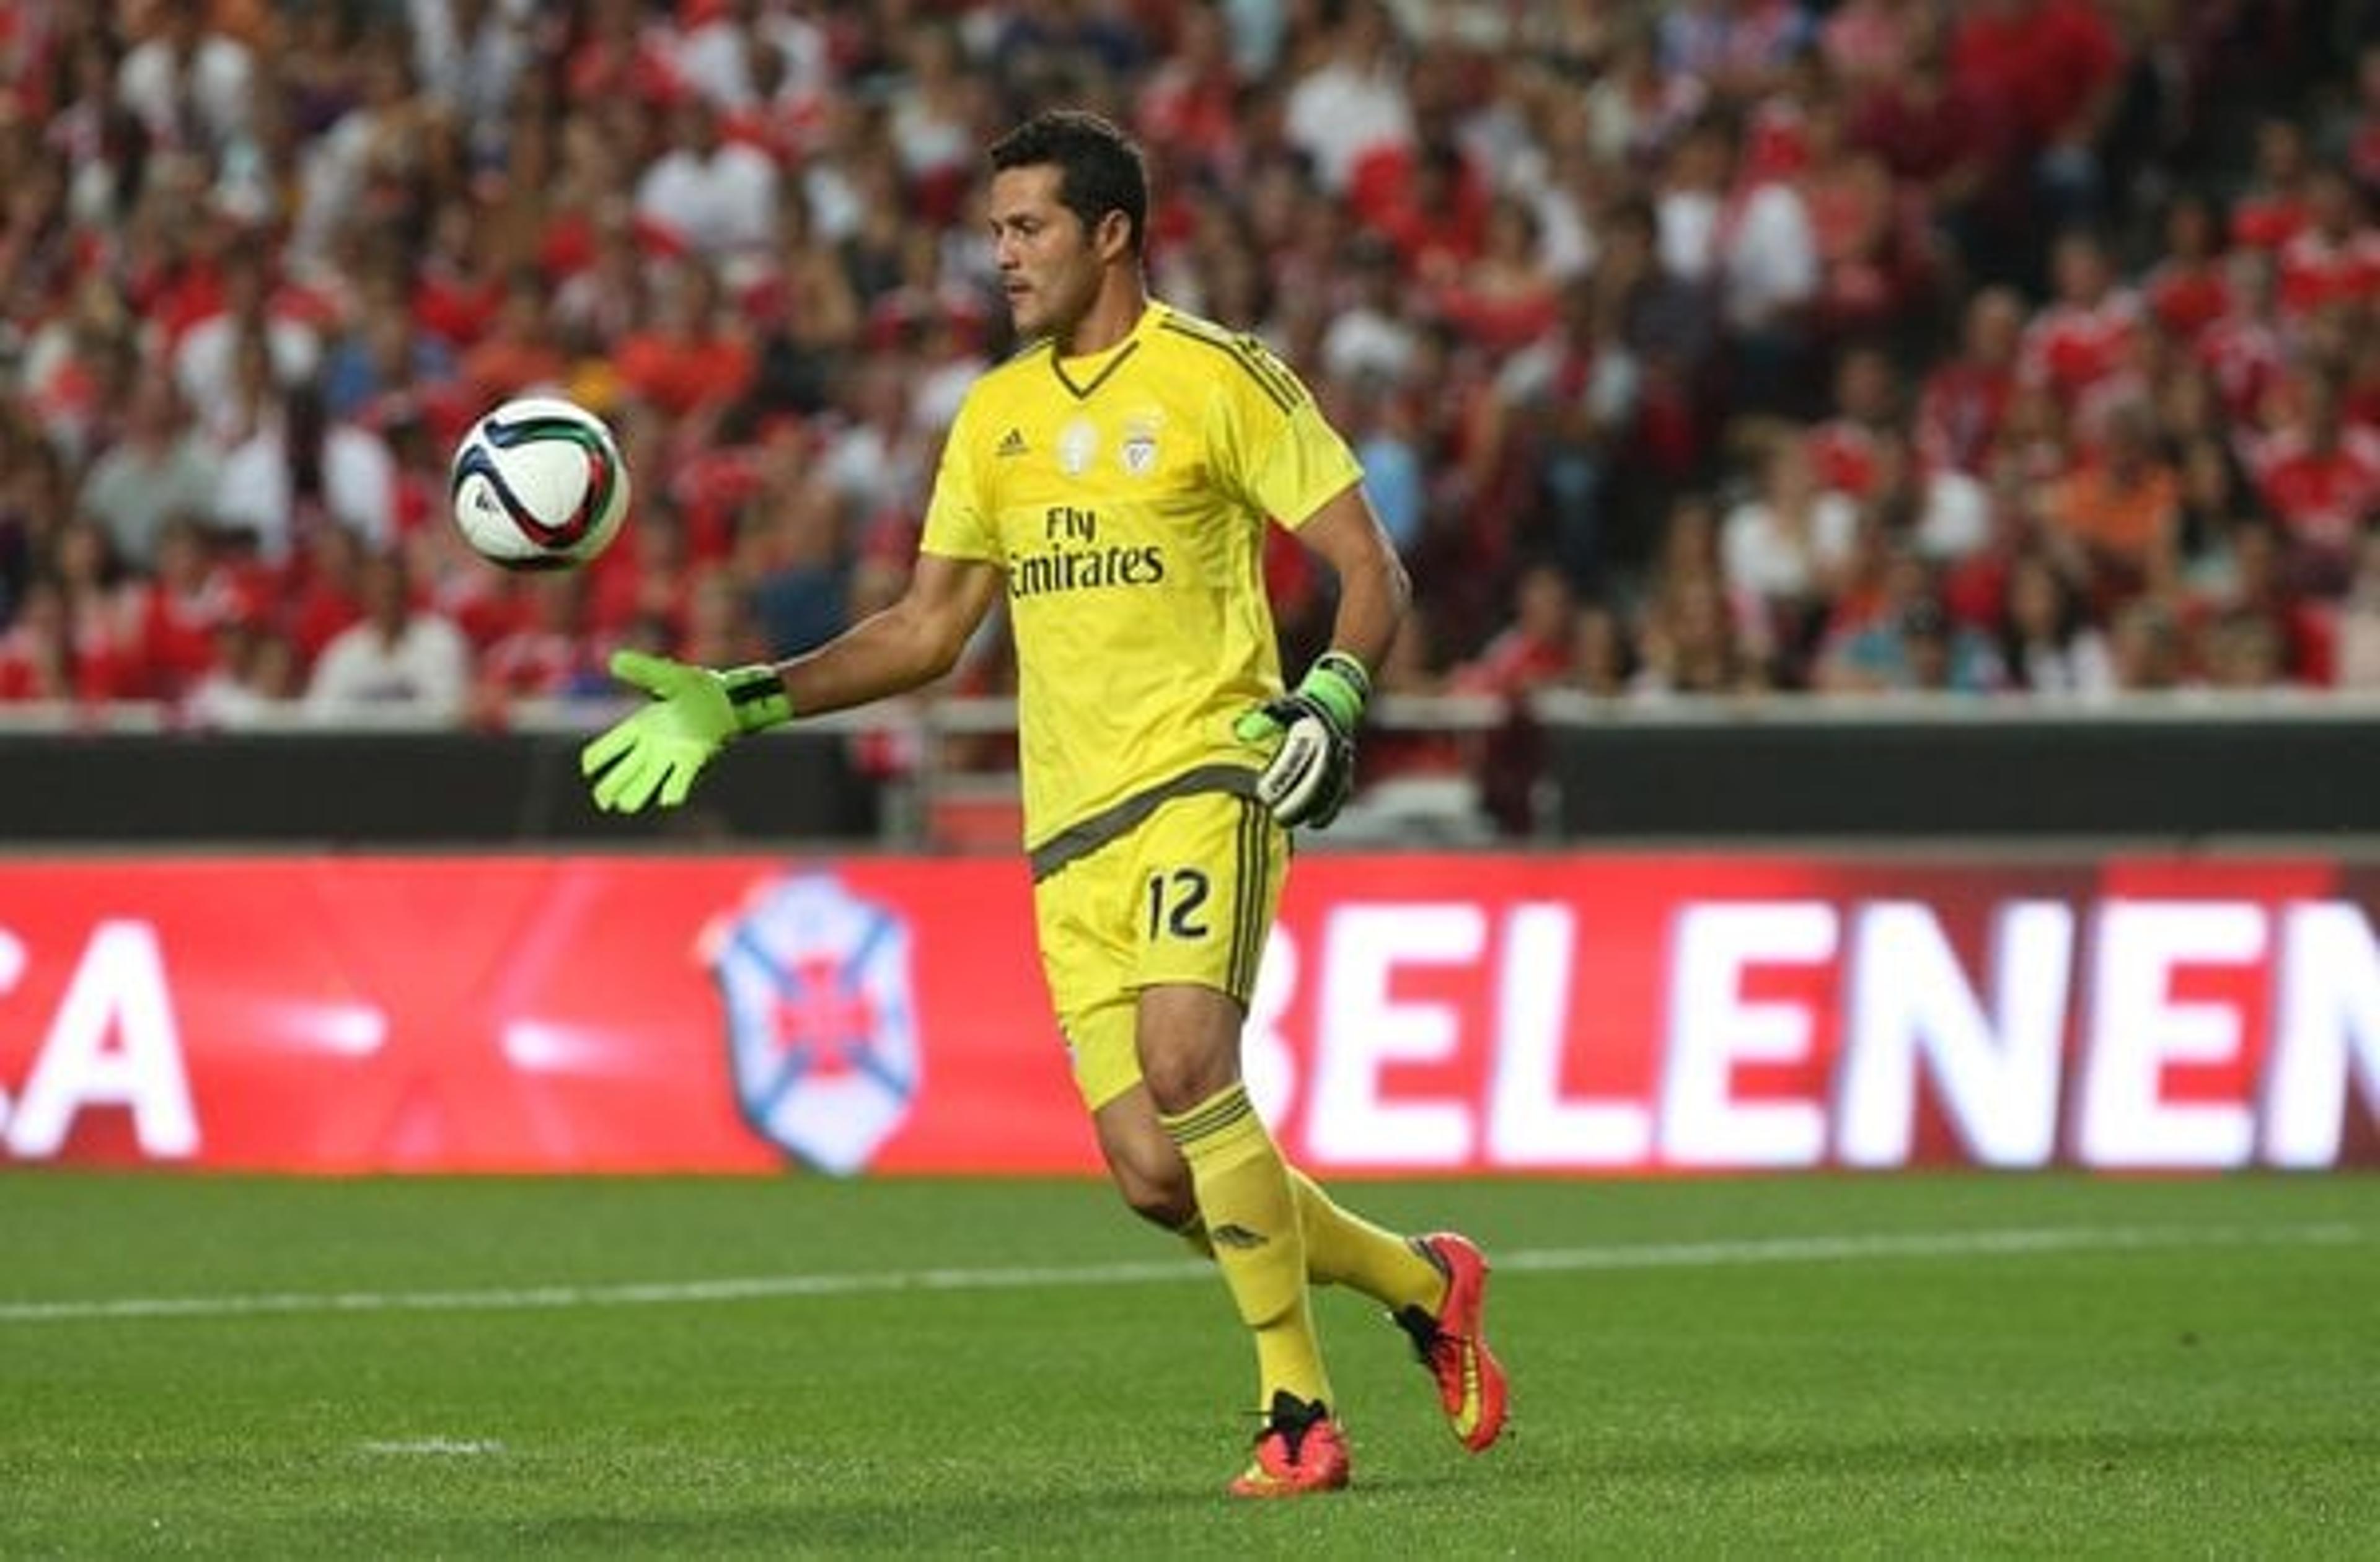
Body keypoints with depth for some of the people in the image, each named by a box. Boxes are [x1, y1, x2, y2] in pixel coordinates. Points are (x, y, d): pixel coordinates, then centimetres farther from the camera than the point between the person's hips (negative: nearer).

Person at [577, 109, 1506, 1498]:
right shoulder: (997, 415, 15)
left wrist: (1334, 696, -21)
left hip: (1206, 775, -6)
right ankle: (1422, 1283, 21)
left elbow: (1372, 570, -3)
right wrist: (741, 702, 11)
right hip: (1071, 824, 6)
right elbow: (926, 630, 20)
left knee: (1184, 1066, -26)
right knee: (1155, 1175, -3)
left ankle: (1301, 1415, -17)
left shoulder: (1220, 379, -3)